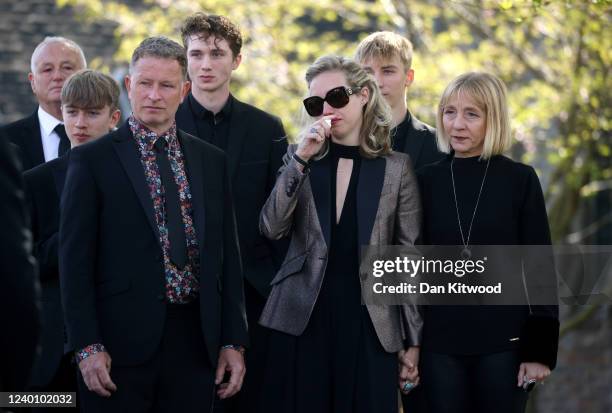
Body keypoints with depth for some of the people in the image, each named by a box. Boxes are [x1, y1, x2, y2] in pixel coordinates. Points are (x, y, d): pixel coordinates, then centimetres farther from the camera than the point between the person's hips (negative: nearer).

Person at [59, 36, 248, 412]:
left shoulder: (211, 161, 12)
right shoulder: (92, 160, -1)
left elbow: (227, 255, 13)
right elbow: (75, 261, -4)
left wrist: (233, 341, 6)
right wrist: (87, 347, -11)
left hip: (195, 340, 4)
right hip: (124, 340, -4)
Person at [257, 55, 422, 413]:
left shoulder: (396, 167, 4)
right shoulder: (301, 157, 8)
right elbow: (272, 228, -6)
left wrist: (413, 339, 1)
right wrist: (301, 158, -14)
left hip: (369, 324, -1)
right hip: (301, 320, 1)